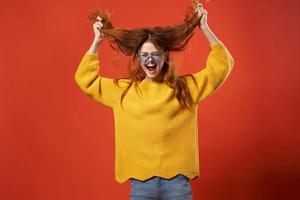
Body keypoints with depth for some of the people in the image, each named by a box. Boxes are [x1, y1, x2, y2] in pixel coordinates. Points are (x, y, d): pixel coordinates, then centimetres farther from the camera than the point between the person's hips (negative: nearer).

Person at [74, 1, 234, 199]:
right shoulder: (123, 90, 8)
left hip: (177, 181, -1)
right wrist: (97, 41, 7)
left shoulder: (186, 87, 4)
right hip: (141, 183, 1)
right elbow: (85, 79, 12)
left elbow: (222, 65, 3)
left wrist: (205, 28, 0)